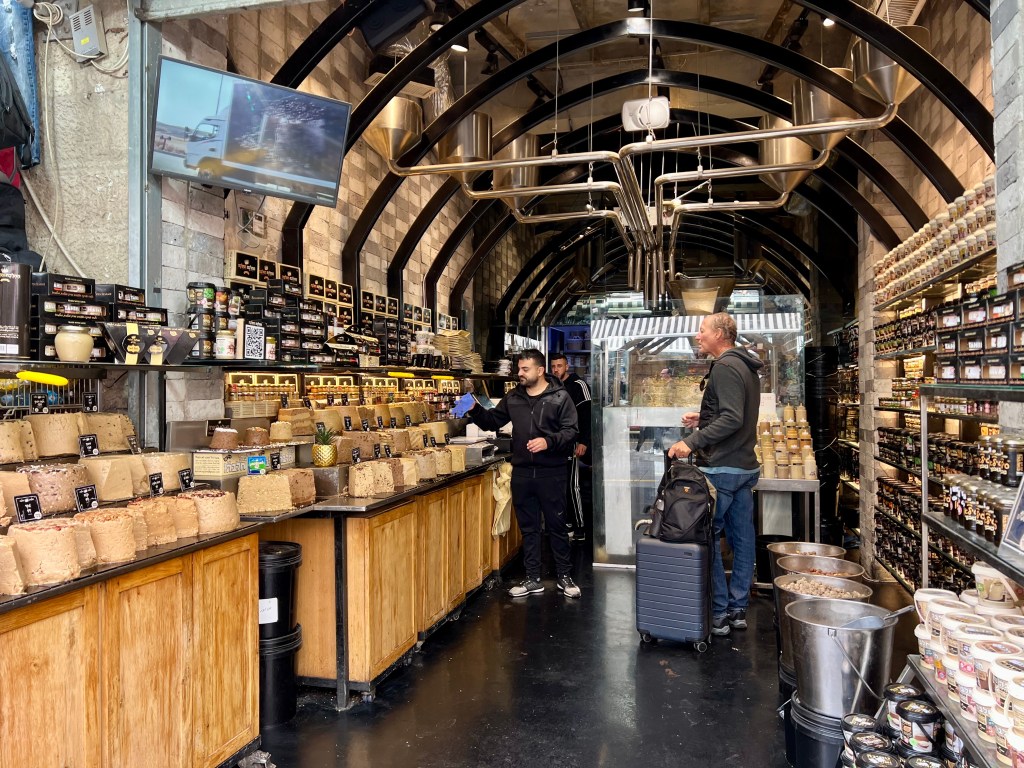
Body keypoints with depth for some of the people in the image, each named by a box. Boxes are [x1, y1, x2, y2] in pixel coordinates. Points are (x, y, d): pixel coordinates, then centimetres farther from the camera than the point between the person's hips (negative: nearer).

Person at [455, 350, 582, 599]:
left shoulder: (560, 397, -5)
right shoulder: (513, 398, 9)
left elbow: (570, 431, -9)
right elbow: (492, 421, 15)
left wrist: (548, 441, -24)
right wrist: (474, 410, -2)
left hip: (551, 473, -4)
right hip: (522, 472, 4)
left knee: (557, 526, 6)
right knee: (528, 528, 12)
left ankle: (564, 577, 21)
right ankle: (533, 579, 23)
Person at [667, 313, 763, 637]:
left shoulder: (725, 367, -15)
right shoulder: (746, 367, 17)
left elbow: (732, 419, -24)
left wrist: (693, 441, -26)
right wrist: (704, 419, 17)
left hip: (722, 468, -10)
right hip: (746, 466, 10)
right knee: (742, 537, 11)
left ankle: (718, 614, 3)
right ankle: (738, 609, 20)